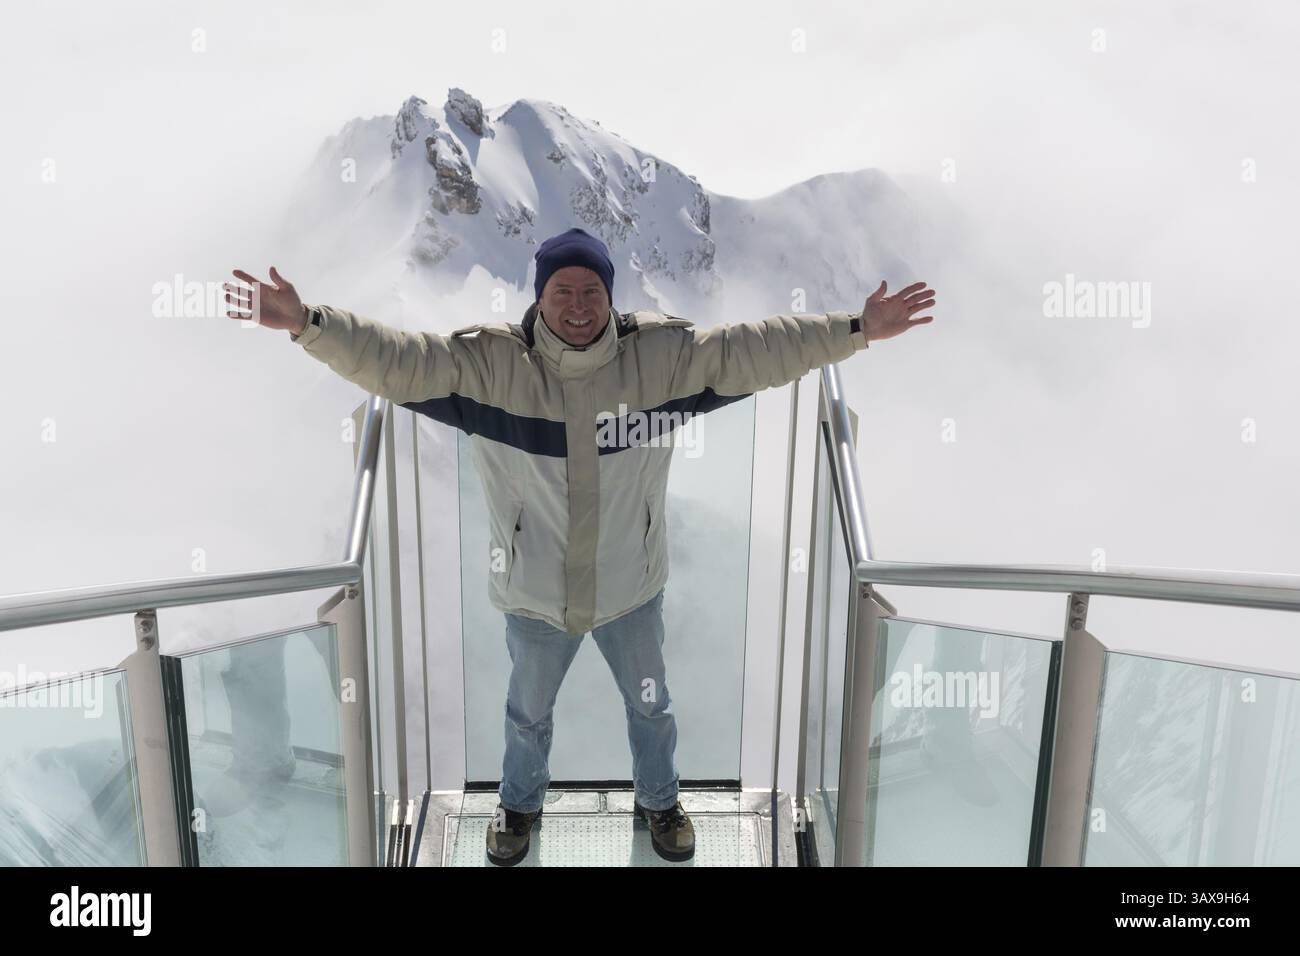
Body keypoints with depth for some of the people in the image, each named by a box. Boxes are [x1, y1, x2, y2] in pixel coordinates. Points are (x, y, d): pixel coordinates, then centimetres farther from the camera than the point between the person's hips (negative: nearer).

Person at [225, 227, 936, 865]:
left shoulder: (663, 355, -14)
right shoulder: (489, 361, -17)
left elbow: (753, 351, -14)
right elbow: (393, 360, -22)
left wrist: (857, 330, -17)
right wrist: (308, 324, -35)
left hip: (632, 586, 1)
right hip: (534, 593, -1)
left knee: (651, 706, 25)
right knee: (528, 712, 26)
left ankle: (658, 800, 56)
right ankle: (520, 803, 58)